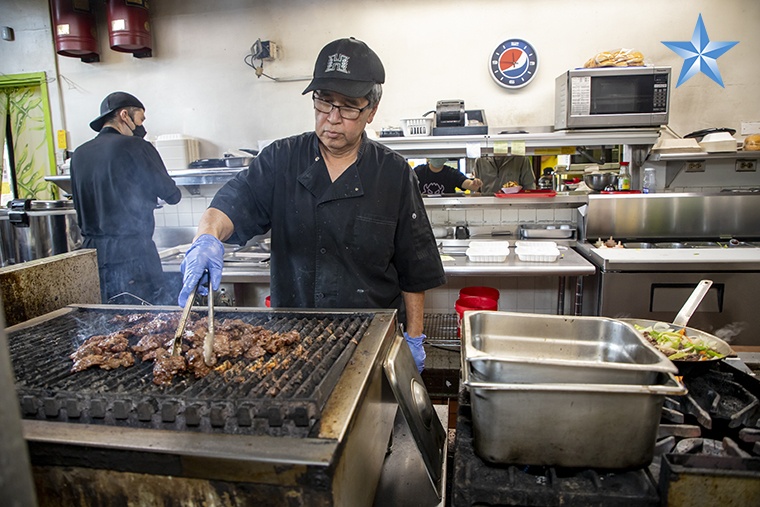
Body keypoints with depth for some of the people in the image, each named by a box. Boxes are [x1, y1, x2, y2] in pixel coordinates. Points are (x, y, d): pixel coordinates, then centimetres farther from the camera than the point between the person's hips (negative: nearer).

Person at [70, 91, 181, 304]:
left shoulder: (79, 154, 10)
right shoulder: (135, 146, -9)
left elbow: (80, 205, 18)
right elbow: (171, 195, -5)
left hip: (92, 251, 7)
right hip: (132, 253, -7)